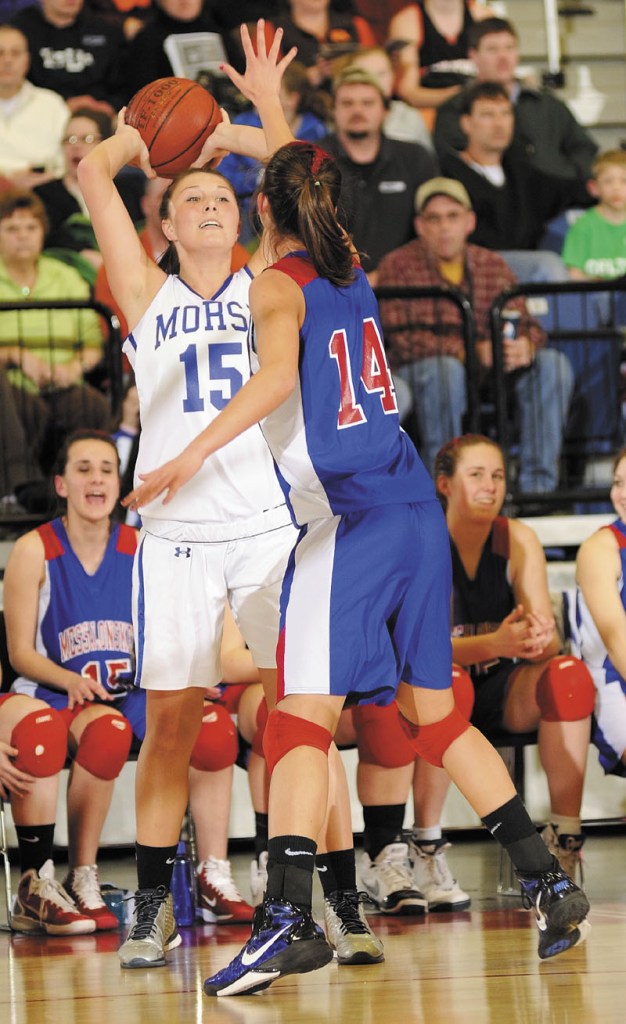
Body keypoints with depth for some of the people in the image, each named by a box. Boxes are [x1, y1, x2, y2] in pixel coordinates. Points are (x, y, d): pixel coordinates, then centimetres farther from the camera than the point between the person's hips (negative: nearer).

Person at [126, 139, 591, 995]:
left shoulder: (277, 285, -7)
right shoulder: (349, 266, 14)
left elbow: (278, 374, -28)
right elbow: (303, 174, 36)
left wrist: (196, 454, -32)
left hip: (348, 522, -8)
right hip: (416, 508, 8)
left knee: (303, 716, -12)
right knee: (436, 713, 16)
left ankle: (289, 919, -24)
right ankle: (548, 883, 16)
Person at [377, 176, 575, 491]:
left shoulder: (492, 265, 11)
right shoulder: (398, 266, -4)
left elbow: (524, 323, 6)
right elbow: (405, 339, -16)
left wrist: (526, 345, -22)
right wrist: (474, 352, -29)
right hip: (416, 373, -5)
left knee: (552, 364, -15)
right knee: (444, 367, -37)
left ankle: (538, 486, -18)